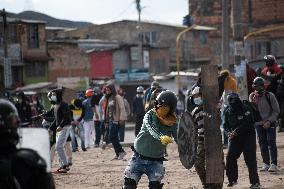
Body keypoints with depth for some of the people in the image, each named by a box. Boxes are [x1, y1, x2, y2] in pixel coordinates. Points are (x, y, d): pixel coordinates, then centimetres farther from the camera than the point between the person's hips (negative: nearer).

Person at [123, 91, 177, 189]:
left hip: (156, 161, 0)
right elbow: (151, 129, -32)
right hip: (139, 158, 0)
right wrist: (161, 137, -52)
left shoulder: (172, 123, -6)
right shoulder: (150, 115, -12)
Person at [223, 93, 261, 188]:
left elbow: (248, 123, -21)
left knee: (250, 159, -8)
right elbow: (226, 124, 7)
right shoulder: (227, 111, 2)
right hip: (235, 138, 5)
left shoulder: (246, 109, -15)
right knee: (230, 158, 2)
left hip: (248, 136, -5)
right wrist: (229, 132, -13)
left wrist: (236, 131, -26)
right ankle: (232, 180, 19)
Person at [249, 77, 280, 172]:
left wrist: (269, 121, -15)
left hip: (270, 124, -4)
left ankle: (273, 164, -6)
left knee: (271, 143, -7)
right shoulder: (252, 97, 2)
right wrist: (252, 103, -14)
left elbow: (276, 110, -5)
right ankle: (266, 163, 13)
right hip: (259, 124, 4)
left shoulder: (270, 96, -9)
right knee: (262, 144, 5)